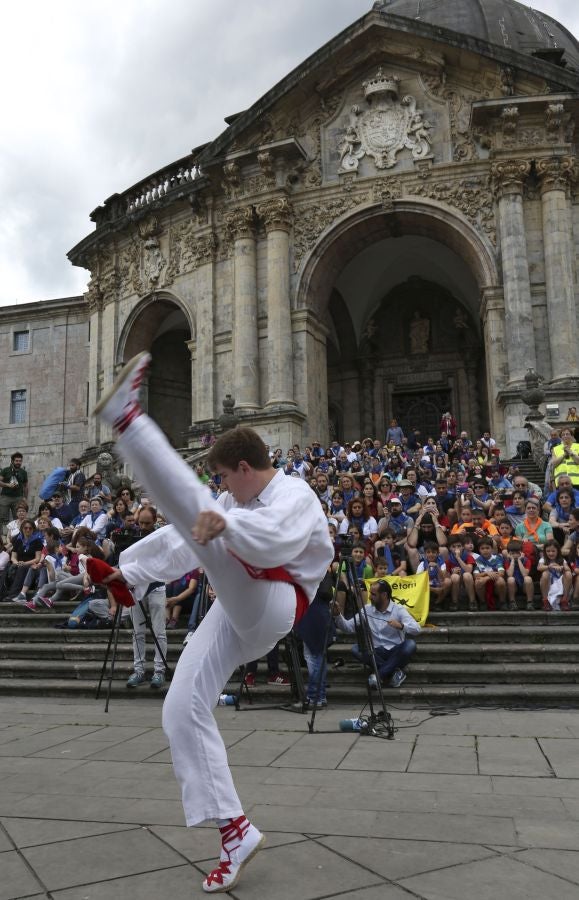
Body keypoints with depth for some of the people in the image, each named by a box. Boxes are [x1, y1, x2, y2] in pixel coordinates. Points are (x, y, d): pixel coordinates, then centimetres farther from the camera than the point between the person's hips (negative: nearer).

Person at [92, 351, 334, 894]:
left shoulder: (293, 495, -9)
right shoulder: (239, 502, 21)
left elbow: (273, 541, -33)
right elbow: (183, 540, 21)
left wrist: (225, 523, -51)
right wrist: (133, 578, 19)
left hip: (266, 608, -9)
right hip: (233, 615, 9)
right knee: (182, 712, 0)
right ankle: (235, 830, 3)